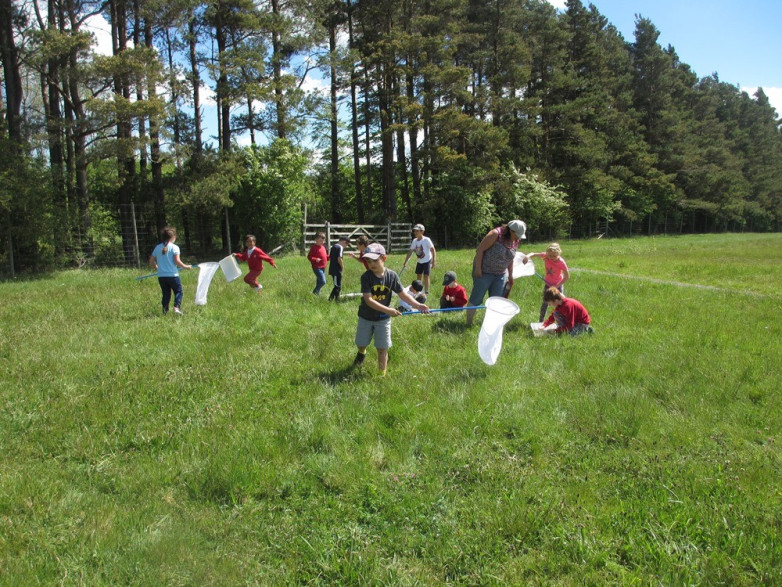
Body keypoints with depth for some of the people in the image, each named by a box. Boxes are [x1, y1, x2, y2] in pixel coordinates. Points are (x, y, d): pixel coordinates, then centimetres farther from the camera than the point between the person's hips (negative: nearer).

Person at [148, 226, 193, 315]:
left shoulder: (157, 247, 8)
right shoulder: (174, 247, -7)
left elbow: (151, 262, 10)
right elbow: (177, 261, -14)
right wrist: (186, 266, -2)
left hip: (161, 276, 5)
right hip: (173, 275, -5)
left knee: (166, 294, 14)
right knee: (178, 292, 6)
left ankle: (165, 310, 9)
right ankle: (176, 307, -13)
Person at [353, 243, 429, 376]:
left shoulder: (392, 276, -14)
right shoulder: (366, 277, -21)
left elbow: (402, 294, -8)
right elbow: (368, 300, -27)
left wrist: (416, 304, -24)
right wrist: (388, 310, -36)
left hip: (383, 319, 0)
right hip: (366, 317, 0)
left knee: (382, 349, 1)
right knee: (361, 344, 19)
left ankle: (382, 376, 16)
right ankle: (362, 353, 55)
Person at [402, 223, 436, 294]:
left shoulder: (426, 240, -19)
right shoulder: (414, 241, -1)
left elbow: (433, 250, -17)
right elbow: (410, 252, 8)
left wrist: (433, 262, -22)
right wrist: (405, 262, 8)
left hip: (427, 261, -6)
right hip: (419, 262, 6)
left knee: (426, 276, -10)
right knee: (418, 276, 11)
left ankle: (426, 292, -2)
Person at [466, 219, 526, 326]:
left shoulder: (515, 241, 1)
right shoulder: (496, 234, -19)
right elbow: (480, 249, -18)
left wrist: (510, 275, 16)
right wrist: (478, 268, -20)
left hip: (500, 274, 6)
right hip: (484, 272, -6)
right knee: (476, 298, -1)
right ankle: (468, 323, 8)